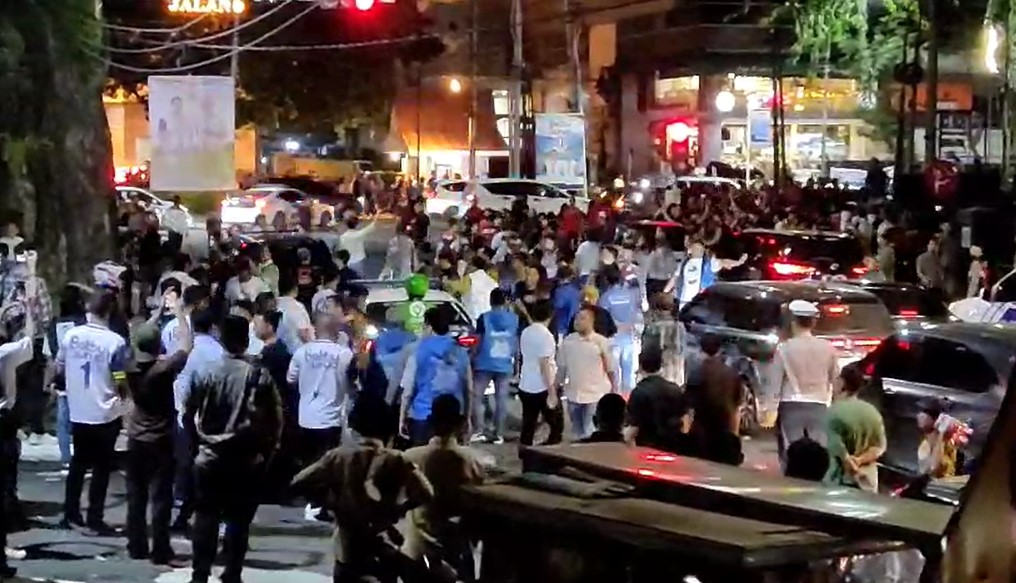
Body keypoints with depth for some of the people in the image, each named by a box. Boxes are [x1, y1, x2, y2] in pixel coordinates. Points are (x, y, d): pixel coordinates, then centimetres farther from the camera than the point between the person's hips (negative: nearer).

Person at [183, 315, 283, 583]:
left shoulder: (207, 373, -5)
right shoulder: (259, 375, -8)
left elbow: (189, 414, 0)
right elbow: (275, 417, -7)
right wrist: (267, 451, 5)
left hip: (210, 457, 1)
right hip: (247, 459, -1)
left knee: (205, 517, 8)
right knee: (239, 520, 6)